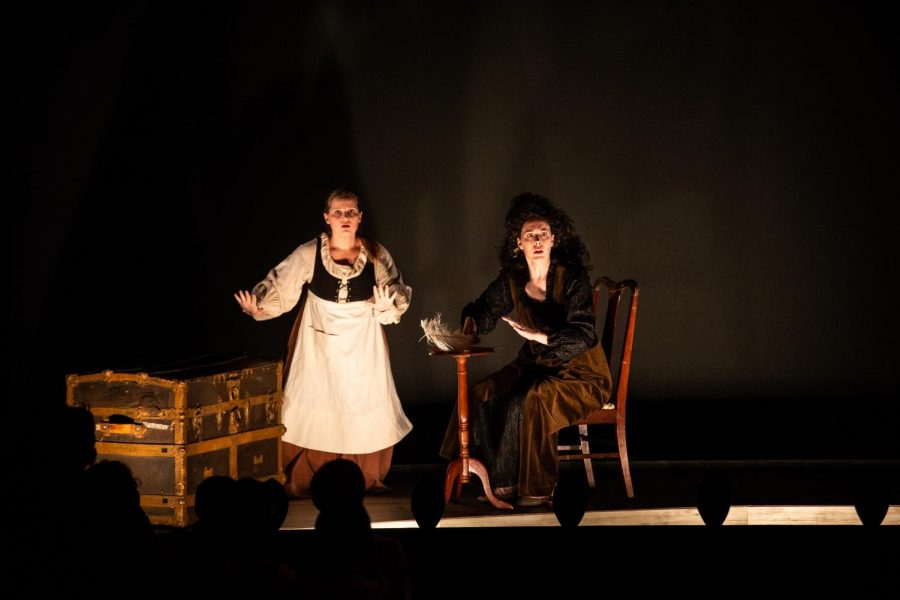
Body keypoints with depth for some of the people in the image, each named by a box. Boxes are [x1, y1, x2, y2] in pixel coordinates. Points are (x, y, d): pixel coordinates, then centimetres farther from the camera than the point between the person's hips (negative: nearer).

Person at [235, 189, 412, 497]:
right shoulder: (309, 254, -8)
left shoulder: (376, 254, -3)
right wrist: (258, 306, -27)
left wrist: (388, 305, -18)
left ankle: (366, 480, 22)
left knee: (365, 410, 5)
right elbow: (280, 287, -11)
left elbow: (399, 294, 2)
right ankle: (305, 481, 14)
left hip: (362, 345, 1)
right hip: (320, 343, -1)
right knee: (315, 411, 1)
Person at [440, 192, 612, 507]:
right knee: (484, 394, -16)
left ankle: (536, 487, -13)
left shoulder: (571, 277, -18)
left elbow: (584, 335, -27)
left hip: (581, 372, -6)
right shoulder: (513, 278, -1)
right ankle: (501, 482, -7)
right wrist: (472, 322, -8)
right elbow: (486, 310, 16)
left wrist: (539, 336, -40)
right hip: (536, 364, 6)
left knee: (527, 402, -30)